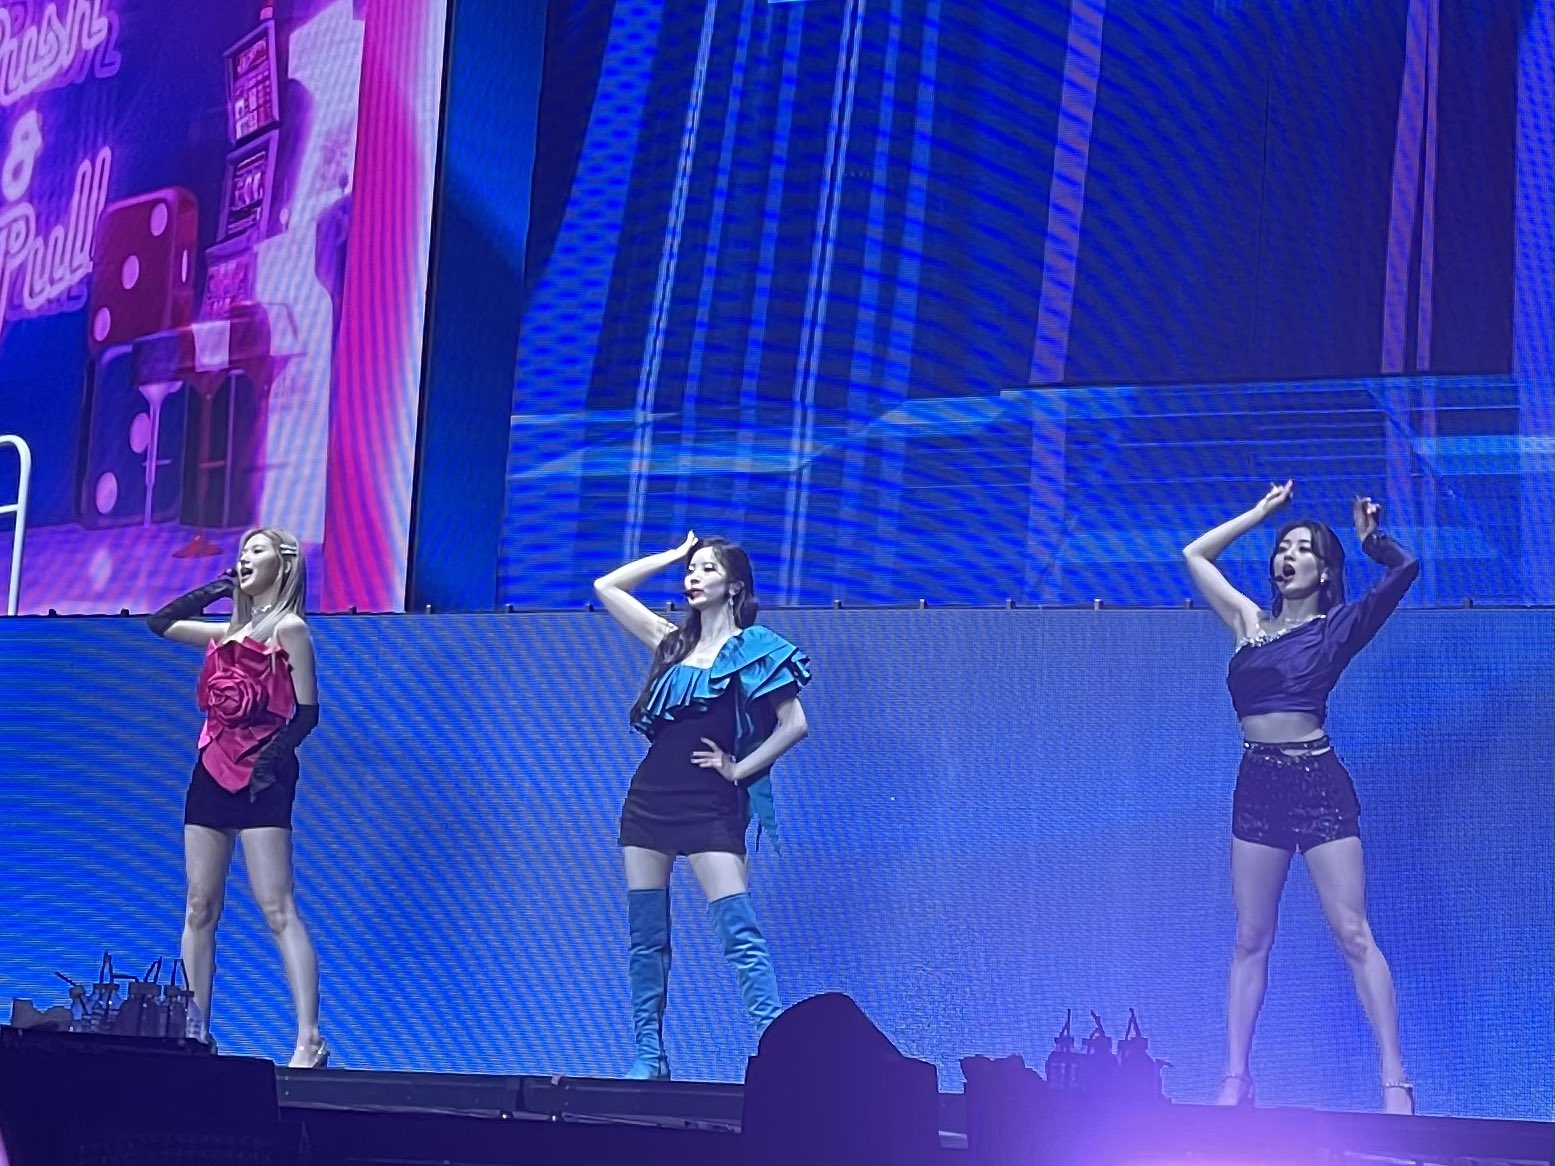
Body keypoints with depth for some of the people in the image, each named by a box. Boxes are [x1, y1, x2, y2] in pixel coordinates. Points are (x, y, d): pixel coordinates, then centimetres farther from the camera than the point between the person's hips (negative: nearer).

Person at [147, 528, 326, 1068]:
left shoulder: (289, 628, -2)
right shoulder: (227, 631, 18)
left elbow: (306, 710, -6)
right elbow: (159, 623, 27)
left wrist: (276, 753, -20)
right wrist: (210, 590, 17)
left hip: (260, 779, -8)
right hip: (212, 773, 8)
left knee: (277, 908, -15)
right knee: (199, 908, 4)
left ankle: (309, 1041, -20)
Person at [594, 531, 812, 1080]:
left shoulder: (754, 649, -1)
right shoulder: (672, 642, 14)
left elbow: (794, 725, -6)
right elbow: (606, 587, 17)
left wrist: (739, 767, -8)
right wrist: (673, 555, 15)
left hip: (710, 805, -6)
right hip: (650, 798, 6)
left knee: (739, 933, -14)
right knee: (645, 935, 5)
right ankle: (648, 1055, 9)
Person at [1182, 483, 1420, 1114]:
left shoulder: (1336, 628, 4)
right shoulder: (1250, 623, 15)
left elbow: (1404, 571, -8)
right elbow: (1195, 554, 22)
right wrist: (1261, 513, 23)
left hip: (1318, 782, -4)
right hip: (1256, 784, 4)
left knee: (1352, 933, -9)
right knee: (1251, 939, 5)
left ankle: (1395, 1083, -11)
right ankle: (1235, 1080, 6)